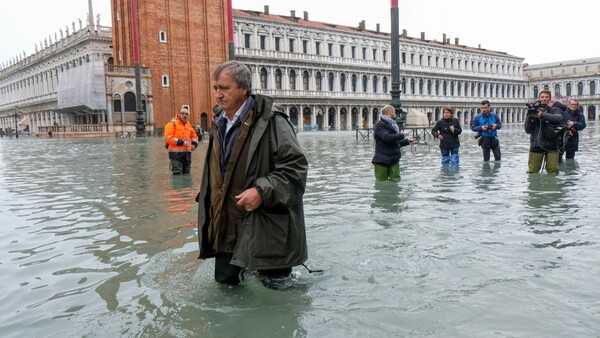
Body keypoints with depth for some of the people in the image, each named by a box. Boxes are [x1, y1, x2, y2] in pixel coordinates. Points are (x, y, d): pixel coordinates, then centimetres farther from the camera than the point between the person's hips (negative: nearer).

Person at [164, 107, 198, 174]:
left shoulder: (189, 125, 16)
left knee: (186, 172, 15)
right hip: (176, 153, -7)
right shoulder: (172, 123, -6)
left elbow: (194, 135, 27)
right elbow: (168, 138, -15)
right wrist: (181, 142, -20)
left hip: (187, 153, 7)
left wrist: (194, 144, 6)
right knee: (177, 173, -10)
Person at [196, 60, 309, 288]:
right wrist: (207, 207, 19)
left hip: (265, 225, -7)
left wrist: (262, 192, -25)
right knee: (226, 281, 16)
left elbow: (296, 166, -18)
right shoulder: (219, 123, 11)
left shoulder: (270, 121, -14)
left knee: (275, 286, 6)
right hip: (227, 225, 7)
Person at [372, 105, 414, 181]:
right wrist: (401, 135, -13)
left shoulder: (392, 125, 17)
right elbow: (387, 137, -26)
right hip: (382, 160, -8)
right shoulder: (379, 125, -9)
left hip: (394, 160, 8)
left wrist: (407, 141, 19)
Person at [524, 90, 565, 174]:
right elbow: (528, 130, 5)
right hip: (536, 145, 0)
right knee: (532, 171, 1)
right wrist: (529, 117, -11)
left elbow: (559, 118, -17)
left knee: (553, 171, -2)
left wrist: (542, 115, -28)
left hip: (551, 145, 0)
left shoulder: (555, 110, 8)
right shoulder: (534, 111, 10)